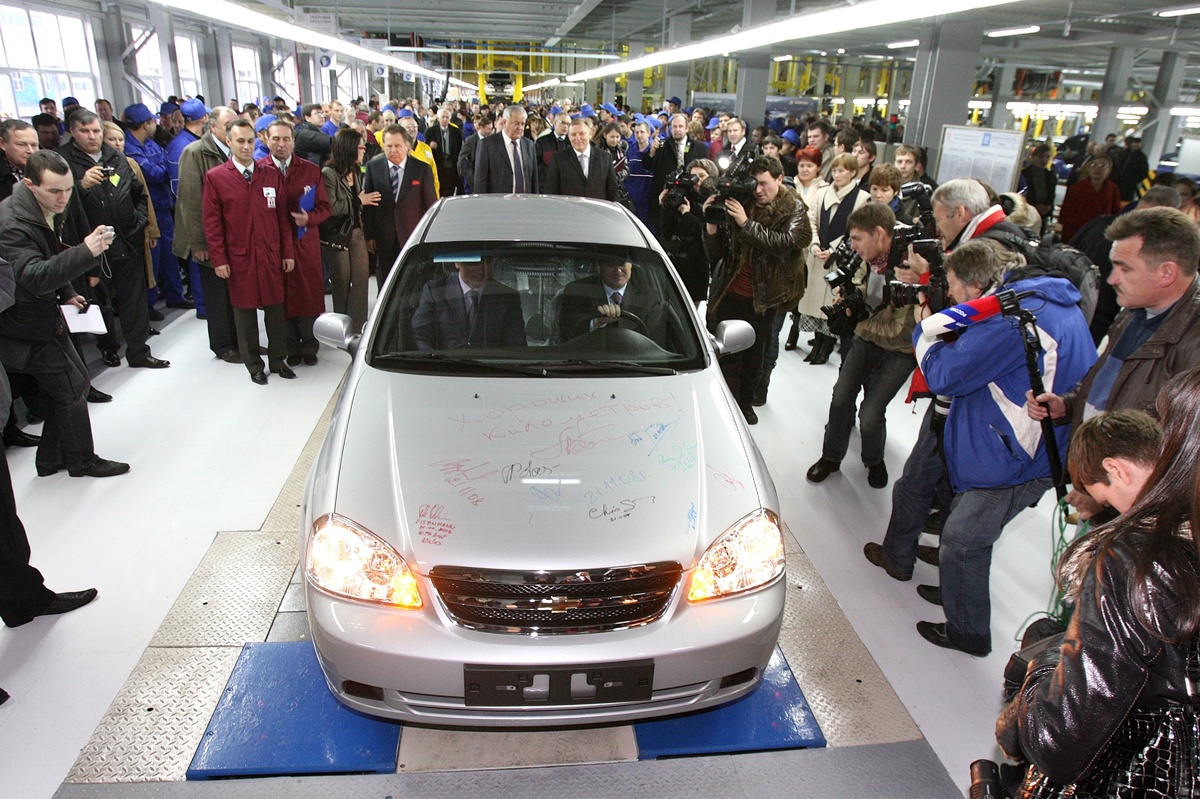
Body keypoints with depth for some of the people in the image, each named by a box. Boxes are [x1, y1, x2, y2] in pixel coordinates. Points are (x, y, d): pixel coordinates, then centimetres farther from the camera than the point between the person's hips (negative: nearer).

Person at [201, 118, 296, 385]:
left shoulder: (272, 174, 6)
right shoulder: (215, 177, -1)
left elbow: (283, 216, 7)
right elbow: (212, 223, -2)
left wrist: (288, 252, 4)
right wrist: (219, 260, -7)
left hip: (271, 256, 2)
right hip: (239, 258, -2)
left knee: (275, 310, 8)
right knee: (245, 313, 7)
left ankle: (278, 360, 23)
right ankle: (254, 365, 19)